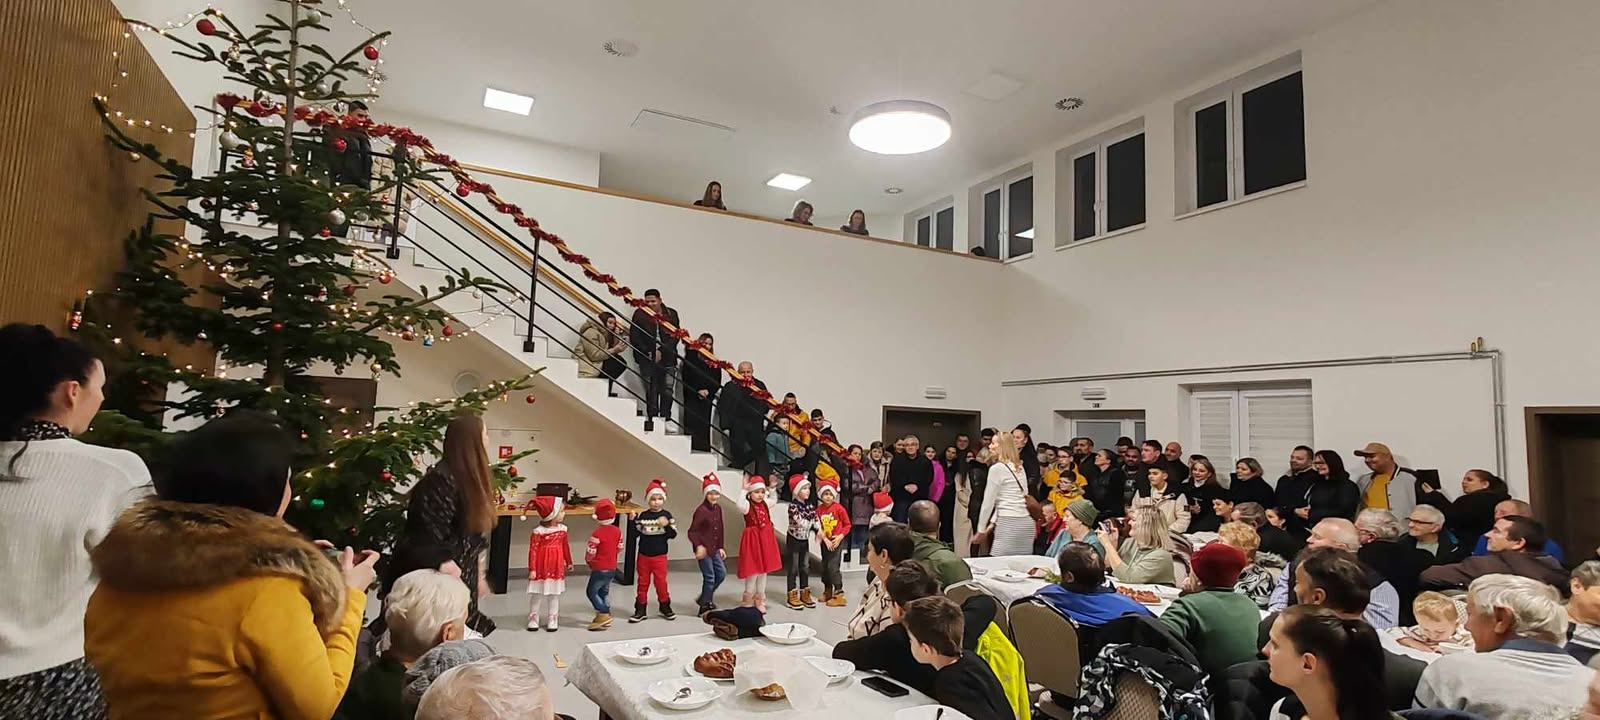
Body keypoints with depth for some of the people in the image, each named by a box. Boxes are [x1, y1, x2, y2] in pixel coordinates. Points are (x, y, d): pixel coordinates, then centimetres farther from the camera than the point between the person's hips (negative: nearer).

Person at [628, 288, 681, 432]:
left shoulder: (671, 314, 7)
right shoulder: (639, 314, 4)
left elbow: (675, 335, 1)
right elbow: (634, 337, 0)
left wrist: (661, 351, -10)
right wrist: (649, 353, -8)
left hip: (667, 357, 1)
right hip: (647, 358, -1)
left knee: (667, 389, -3)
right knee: (651, 390, -2)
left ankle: (666, 419, 4)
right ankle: (652, 419, 2)